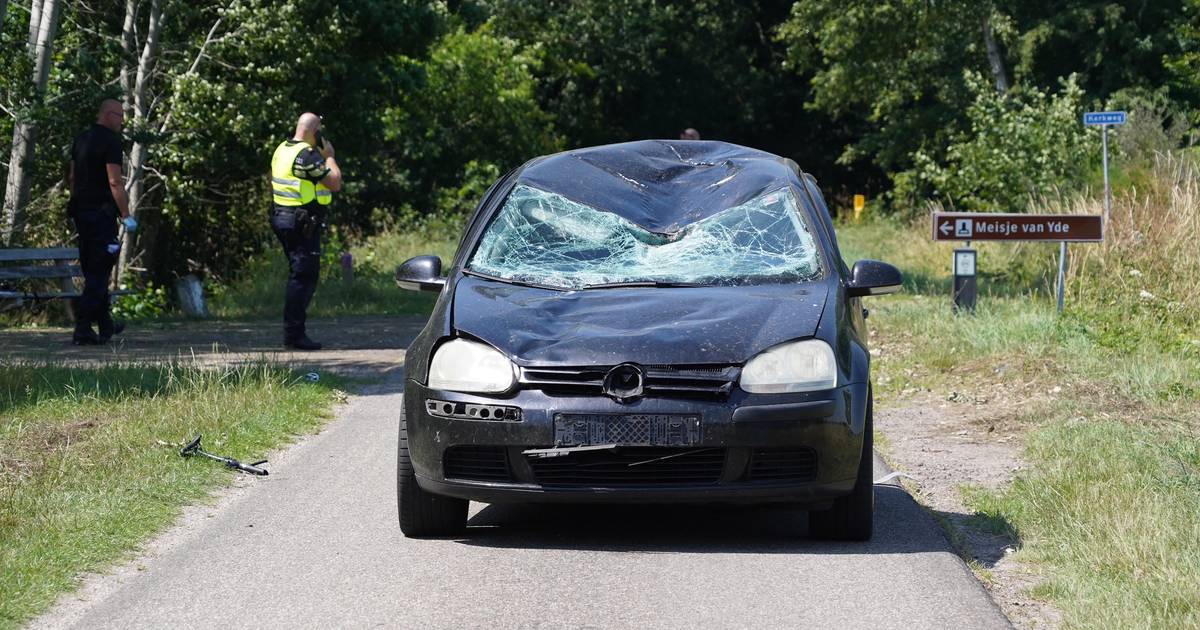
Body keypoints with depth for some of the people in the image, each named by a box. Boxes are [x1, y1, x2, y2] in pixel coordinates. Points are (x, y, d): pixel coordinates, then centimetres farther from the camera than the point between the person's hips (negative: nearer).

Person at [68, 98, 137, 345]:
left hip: (81, 212, 9)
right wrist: (126, 216, -16)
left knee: (92, 271, 15)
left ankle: (105, 325, 25)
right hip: (101, 213, -9)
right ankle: (83, 329, -11)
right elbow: (114, 182, -19)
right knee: (98, 272, -6)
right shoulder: (110, 141, -13)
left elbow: (71, 179, 17)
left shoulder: (81, 140, 12)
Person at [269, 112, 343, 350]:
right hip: (303, 222, -10)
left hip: (281, 216, 10)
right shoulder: (308, 155, -18)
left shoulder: (281, 149, 11)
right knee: (304, 277, -6)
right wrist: (329, 156, -2)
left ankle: (293, 331, 20)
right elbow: (335, 183, -15)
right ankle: (294, 335, -7)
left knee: (298, 275, 17)